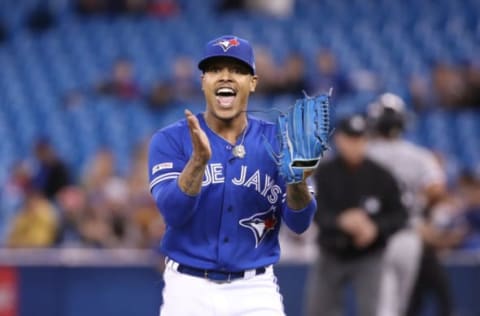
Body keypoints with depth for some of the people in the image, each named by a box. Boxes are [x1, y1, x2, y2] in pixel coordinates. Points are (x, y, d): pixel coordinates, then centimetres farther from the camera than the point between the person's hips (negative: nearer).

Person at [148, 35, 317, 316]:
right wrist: (199, 159, -32)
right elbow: (172, 212, -17)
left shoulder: (276, 141, 1)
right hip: (189, 289, -1)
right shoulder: (171, 140, -3)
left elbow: (299, 222, -6)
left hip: (256, 292, 1)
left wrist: (298, 179, -26)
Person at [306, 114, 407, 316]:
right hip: (331, 256, 2)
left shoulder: (380, 176, -6)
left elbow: (399, 215, -4)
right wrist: (341, 221, -37)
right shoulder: (323, 173, -6)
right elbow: (314, 211, -17)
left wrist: (375, 228, -24)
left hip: (370, 257, -2)